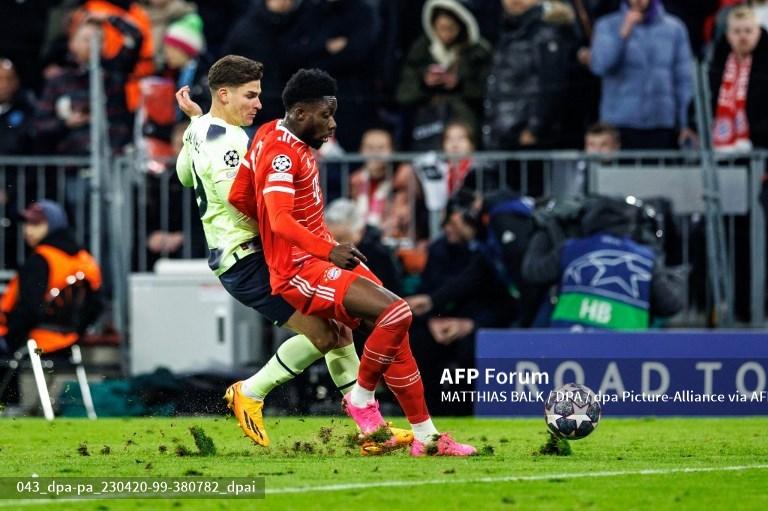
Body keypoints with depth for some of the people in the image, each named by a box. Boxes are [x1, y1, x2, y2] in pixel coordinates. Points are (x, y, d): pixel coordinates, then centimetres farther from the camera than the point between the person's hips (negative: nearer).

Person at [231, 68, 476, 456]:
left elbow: (239, 198, 19)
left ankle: (426, 437, 8)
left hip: (319, 261, 11)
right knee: (396, 313, -26)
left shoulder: (271, 136, 12)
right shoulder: (283, 154, -18)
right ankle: (361, 398, -7)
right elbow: (280, 220, -32)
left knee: (394, 333, 4)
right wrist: (328, 250, -45)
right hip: (301, 272, -11)